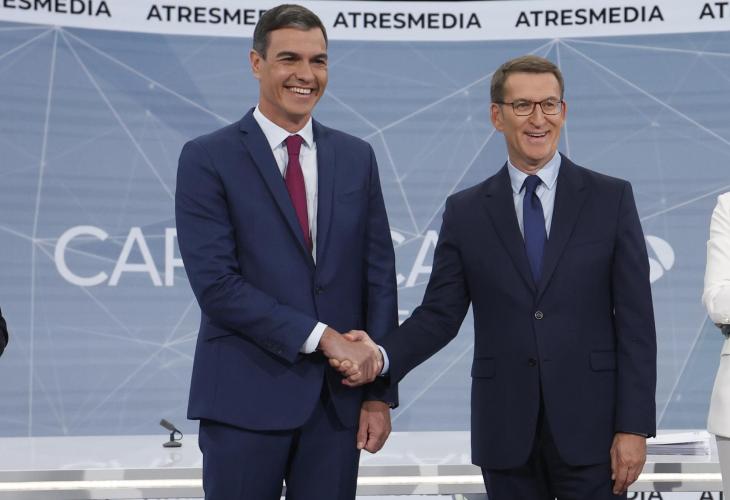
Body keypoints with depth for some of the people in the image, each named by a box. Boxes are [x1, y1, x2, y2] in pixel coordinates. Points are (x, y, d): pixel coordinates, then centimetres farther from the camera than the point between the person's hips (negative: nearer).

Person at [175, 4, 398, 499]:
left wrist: (380, 392, 3)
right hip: (247, 397, -3)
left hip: (339, 397, 3)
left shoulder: (356, 157, 10)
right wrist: (321, 337, -15)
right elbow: (215, 283, -11)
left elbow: (378, 276, 8)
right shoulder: (208, 158, -3)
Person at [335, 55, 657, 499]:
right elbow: (440, 313, 5)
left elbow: (635, 321, -2)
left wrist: (634, 427, -7)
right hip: (505, 433, 1)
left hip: (589, 425, -1)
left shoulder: (611, 198, 1)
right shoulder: (466, 211, 6)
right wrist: (382, 357, -13)